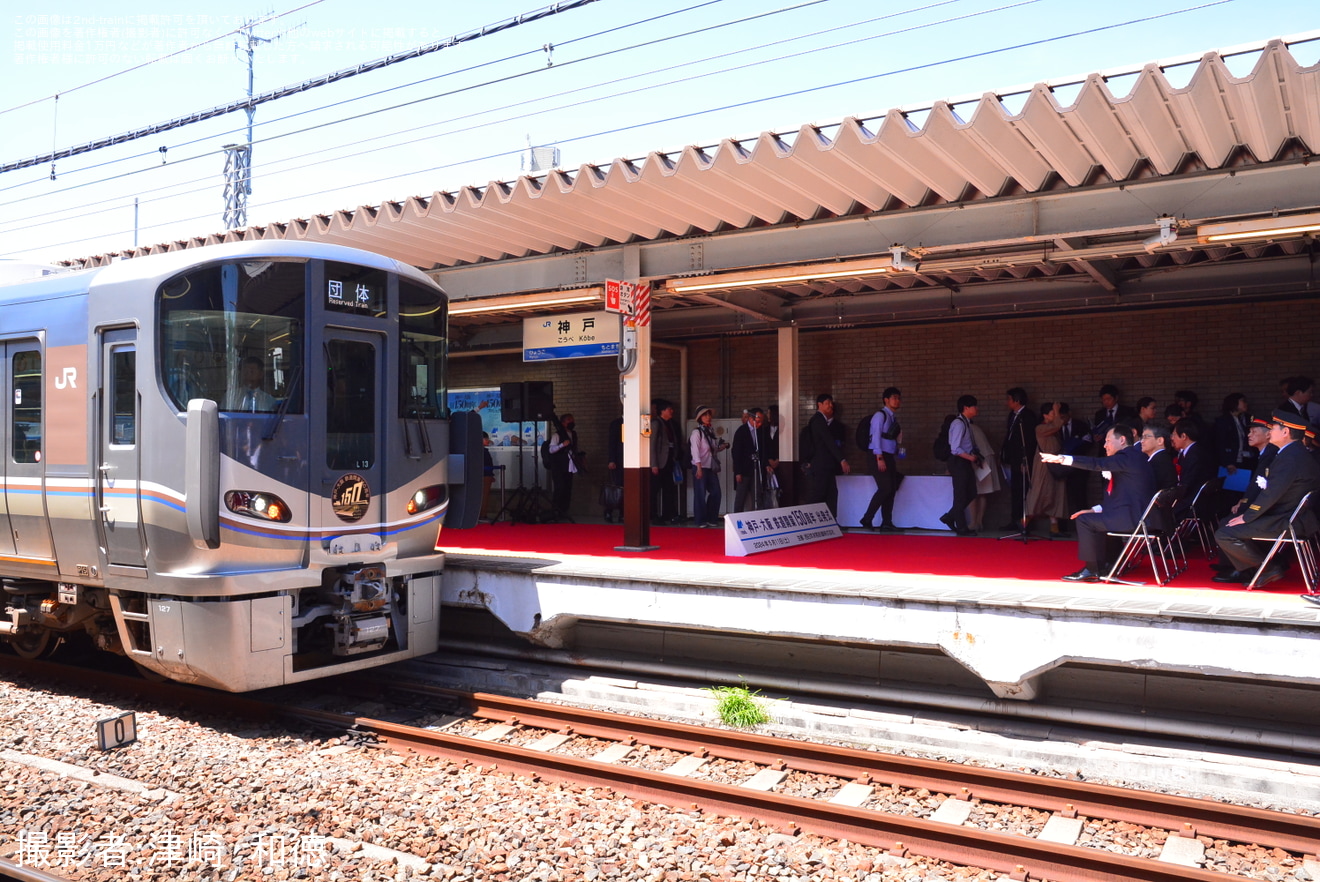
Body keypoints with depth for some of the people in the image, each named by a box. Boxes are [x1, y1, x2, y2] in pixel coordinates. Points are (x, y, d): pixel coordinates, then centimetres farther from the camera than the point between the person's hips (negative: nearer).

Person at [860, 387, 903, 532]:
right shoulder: (880, 415, -7)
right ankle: (867, 519, -8)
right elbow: (876, 437, -14)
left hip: (889, 457, 8)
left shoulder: (893, 417, 17)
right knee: (885, 488, -16)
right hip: (878, 456, -8)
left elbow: (893, 440, 15)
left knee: (891, 490, 4)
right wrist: (879, 458, -21)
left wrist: (895, 460, 8)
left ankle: (886, 523, 9)